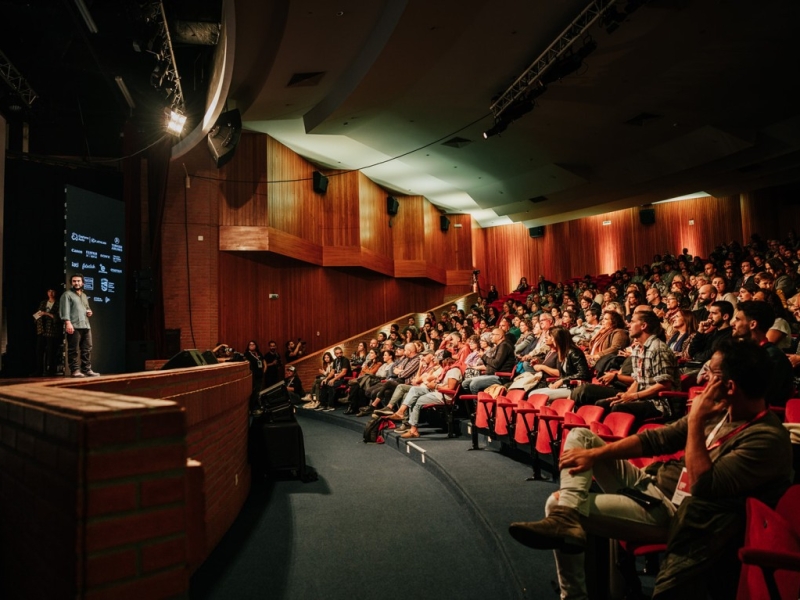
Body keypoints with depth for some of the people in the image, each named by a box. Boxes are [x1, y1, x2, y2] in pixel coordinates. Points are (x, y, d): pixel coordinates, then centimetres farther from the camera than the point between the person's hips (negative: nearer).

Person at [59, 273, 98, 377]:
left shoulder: (84, 296, 25)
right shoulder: (67, 294, 2)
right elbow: (65, 310, -9)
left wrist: (89, 312, 14)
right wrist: (68, 323, -20)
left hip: (86, 326, 7)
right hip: (74, 326, -7)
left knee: (87, 349, 5)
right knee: (73, 350, -5)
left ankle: (86, 369, 8)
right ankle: (75, 370, -3)